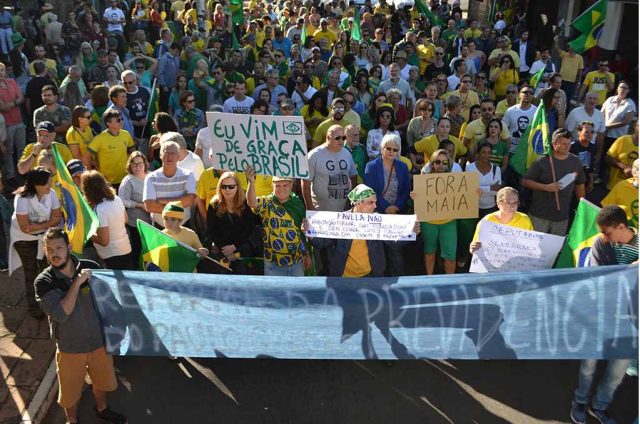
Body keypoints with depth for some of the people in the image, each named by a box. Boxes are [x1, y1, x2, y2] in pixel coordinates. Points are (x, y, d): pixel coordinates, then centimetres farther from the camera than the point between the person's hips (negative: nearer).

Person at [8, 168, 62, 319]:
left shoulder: (51, 194, -17)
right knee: (31, 272, 7)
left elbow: (57, 218, -13)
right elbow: (25, 228, -28)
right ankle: (34, 308, 23)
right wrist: (47, 223, -21)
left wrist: (39, 225, -25)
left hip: (44, 236, 3)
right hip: (24, 239, -3)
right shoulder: (22, 199, -28)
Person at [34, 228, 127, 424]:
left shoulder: (91, 267, -13)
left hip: (99, 340, 2)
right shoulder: (43, 282, -18)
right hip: (70, 348, -2)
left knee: (102, 381, 25)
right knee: (70, 391, 18)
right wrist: (77, 282, -29)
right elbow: (60, 314, -29)